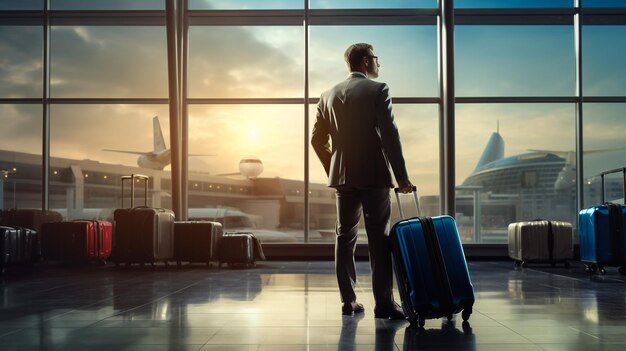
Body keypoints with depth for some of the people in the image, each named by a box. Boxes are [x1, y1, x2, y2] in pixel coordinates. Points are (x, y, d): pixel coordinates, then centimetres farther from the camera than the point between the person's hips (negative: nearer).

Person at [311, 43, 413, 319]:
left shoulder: (328, 95, 10)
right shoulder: (378, 90, -5)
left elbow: (317, 139, 10)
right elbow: (389, 135, -13)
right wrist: (402, 176, -10)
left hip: (342, 176, 5)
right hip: (374, 175, -5)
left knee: (345, 238, 8)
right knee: (379, 239, -3)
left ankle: (348, 301, 9)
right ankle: (384, 303, -3)